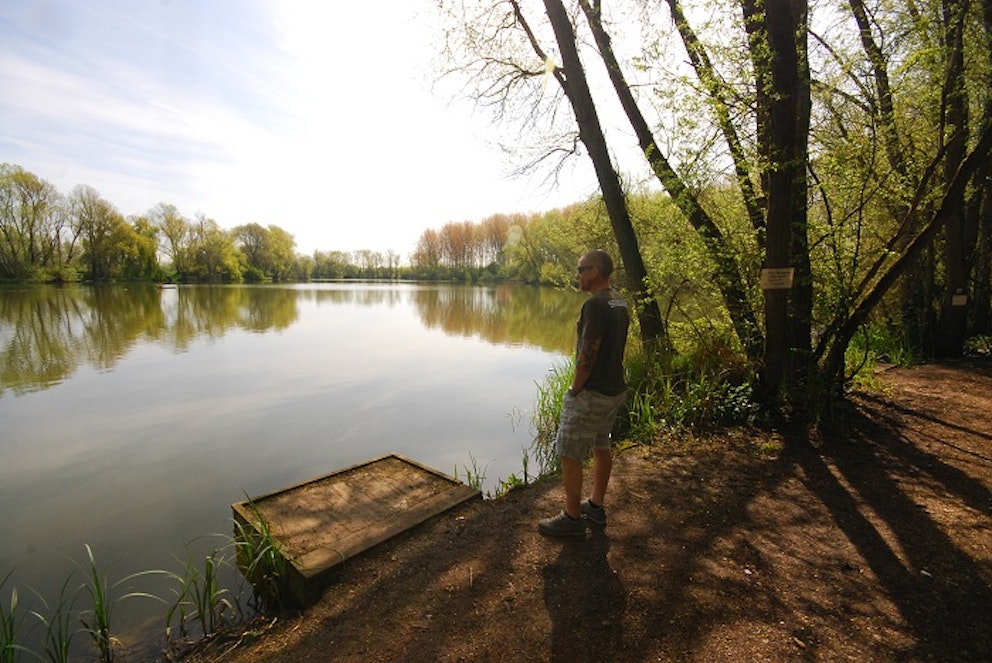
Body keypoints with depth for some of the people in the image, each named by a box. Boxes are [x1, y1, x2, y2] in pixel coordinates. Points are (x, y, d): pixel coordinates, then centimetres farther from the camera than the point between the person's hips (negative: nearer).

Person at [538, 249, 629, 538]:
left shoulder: (596, 304, -22)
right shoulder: (620, 303, 7)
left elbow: (587, 355, -24)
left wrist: (574, 390, -11)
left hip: (592, 394, -10)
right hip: (615, 389, 10)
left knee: (569, 455, 4)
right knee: (601, 447, 21)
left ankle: (572, 518, 19)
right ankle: (596, 506, 37)